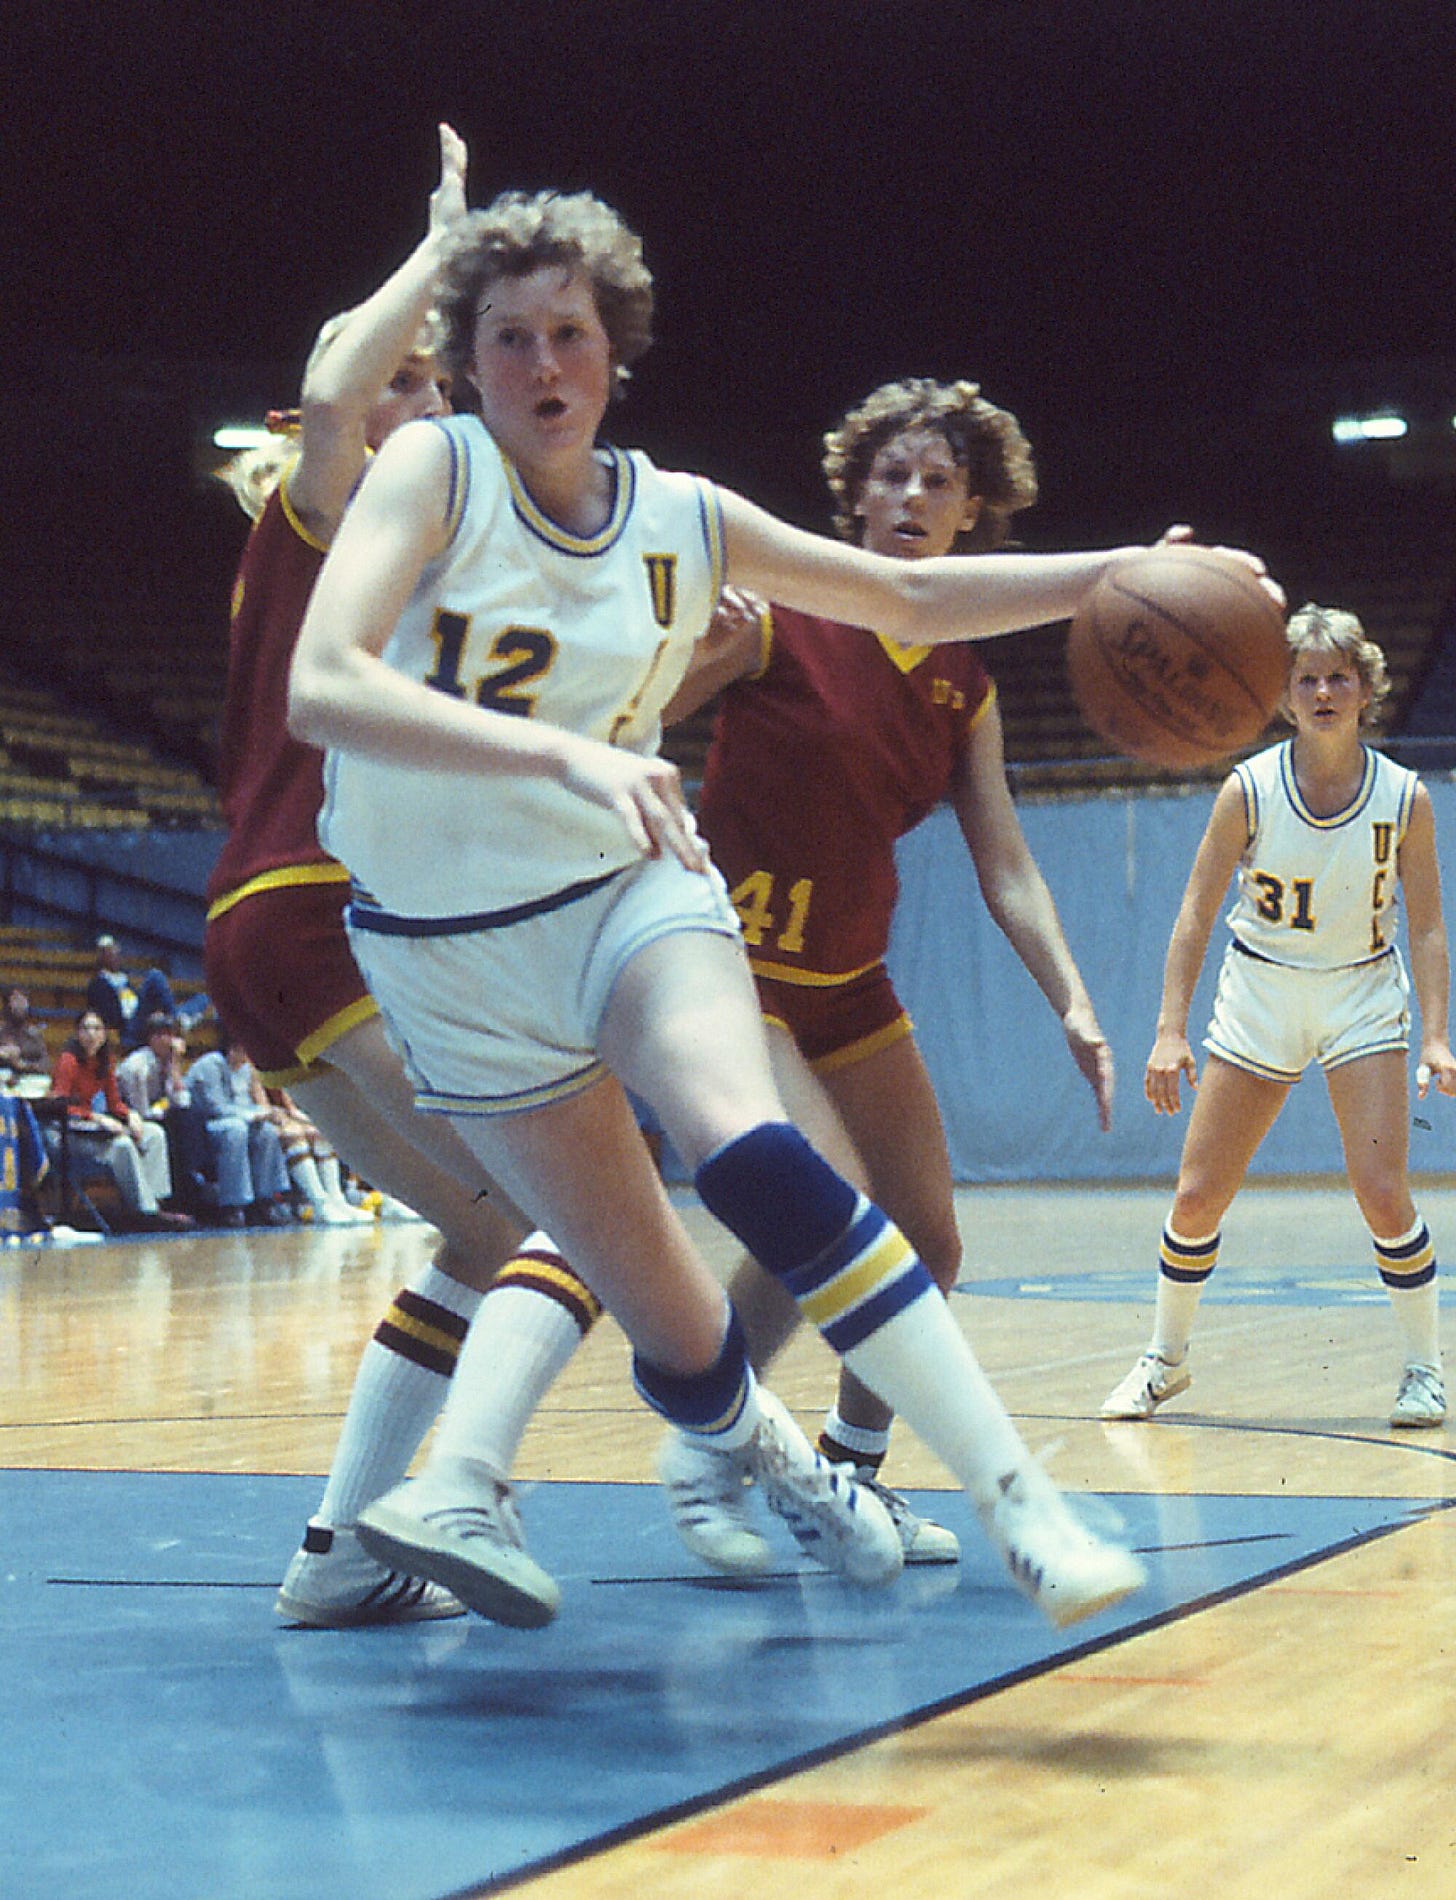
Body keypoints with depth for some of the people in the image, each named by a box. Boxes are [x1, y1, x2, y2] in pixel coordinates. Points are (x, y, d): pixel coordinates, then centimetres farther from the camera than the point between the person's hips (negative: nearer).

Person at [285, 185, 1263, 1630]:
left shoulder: (680, 520, -1)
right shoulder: (433, 470, -12)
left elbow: (908, 600, 12)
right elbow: (320, 688, -28)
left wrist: (1120, 572, -1)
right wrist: (568, 756, -40)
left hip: (625, 894, 1)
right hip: (444, 952, -1)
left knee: (754, 1162, -30)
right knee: (673, 1328, -2)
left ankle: (1023, 1505, -32)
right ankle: (774, 1459, 34)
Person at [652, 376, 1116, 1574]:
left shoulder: (964, 686, 5)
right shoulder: (784, 616, -13)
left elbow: (1004, 864, 4)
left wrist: (1072, 1003, -8)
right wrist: (702, 649, -32)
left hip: (849, 982, 7)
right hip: (735, 968, -7)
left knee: (928, 1246, 6)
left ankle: (851, 1474, 26)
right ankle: (705, 1456, -4)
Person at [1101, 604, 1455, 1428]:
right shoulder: (1249, 790, -12)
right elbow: (1196, 915, -8)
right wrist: (1172, 1030, -15)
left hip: (1364, 999, -1)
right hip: (1258, 995, 1)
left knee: (1383, 1192, -15)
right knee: (1197, 1197, 0)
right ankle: (1166, 1360, 22)